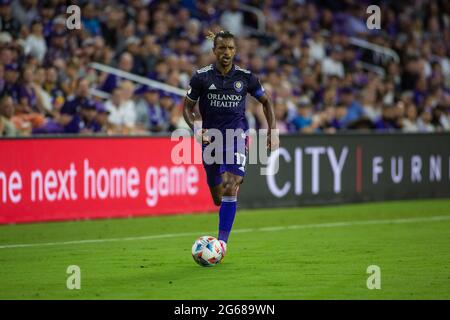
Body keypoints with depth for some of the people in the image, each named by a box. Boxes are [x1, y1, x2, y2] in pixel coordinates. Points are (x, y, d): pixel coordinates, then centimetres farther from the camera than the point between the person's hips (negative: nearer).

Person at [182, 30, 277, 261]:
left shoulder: (245, 77, -1)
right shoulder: (201, 77, -3)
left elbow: (265, 101, 14)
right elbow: (187, 107, 6)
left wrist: (272, 132, 9)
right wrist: (196, 128, -12)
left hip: (237, 137, -1)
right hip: (210, 138, 1)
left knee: (230, 187, -21)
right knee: (217, 197, 8)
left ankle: (223, 240, -19)